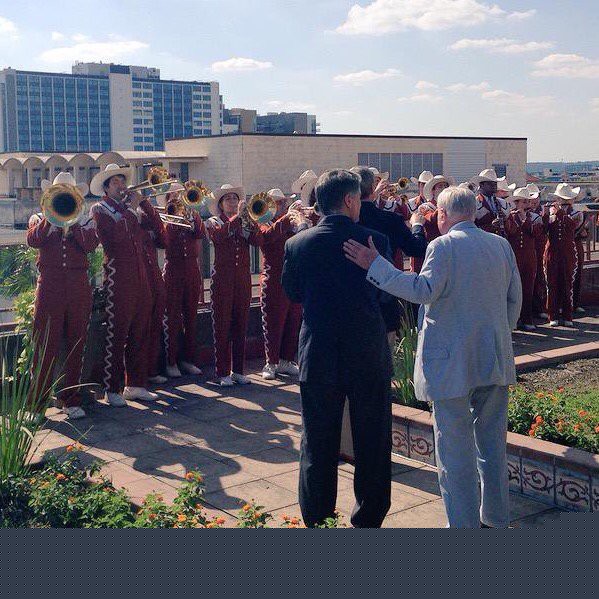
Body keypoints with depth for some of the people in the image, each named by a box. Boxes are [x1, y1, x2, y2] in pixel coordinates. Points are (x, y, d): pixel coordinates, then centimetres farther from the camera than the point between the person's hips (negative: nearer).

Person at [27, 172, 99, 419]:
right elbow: (33, 240, -8)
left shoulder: (84, 219, 15)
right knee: (45, 346, -5)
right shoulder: (40, 219, 14)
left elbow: (90, 245, -5)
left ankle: (71, 399, 14)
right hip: (49, 286, -1)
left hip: (79, 287, 2)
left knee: (76, 345, 5)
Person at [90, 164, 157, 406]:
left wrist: (142, 201, 3)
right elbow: (116, 234, -17)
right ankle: (112, 390, 1)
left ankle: (135, 385, 18)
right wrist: (132, 207, -11)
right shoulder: (99, 209, 1)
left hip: (140, 274, 6)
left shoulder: (130, 207, 19)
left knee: (139, 332, 9)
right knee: (116, 334, -5)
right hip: (117, 275, -6)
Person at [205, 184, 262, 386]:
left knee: (241, 326, 6)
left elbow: (257, 240, -5)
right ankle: (223, 373, 2)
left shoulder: (245, 222, 14)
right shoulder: (213, 222, 5)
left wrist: (249, 219, -16)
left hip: (243, 278, 4)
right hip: (222, 278, -3)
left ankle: (238, 370, 14)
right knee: (222, 327, -2)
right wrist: (237, 216, -23)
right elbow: (219, 235, -18)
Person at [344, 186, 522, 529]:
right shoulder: (502, 246, 8)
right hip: (495, 360, 7)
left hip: (453, 363, -7)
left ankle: (465, 524, 6)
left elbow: (424, 290, -23)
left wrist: (374, 264, -21)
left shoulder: (444, 246, -11)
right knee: (492, 442, 17)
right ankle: (496, 517, 28)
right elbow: (515, 299, 12)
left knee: (455, 448, 1)